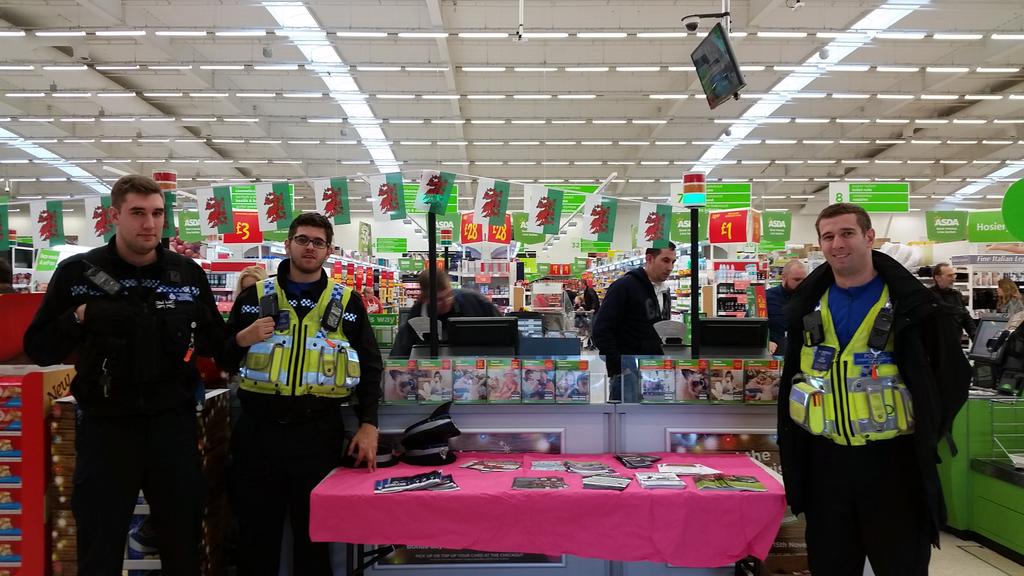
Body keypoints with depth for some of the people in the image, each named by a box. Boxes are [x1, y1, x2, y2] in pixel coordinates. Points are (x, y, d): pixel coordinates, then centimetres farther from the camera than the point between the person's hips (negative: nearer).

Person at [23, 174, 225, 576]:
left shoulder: (188, 273, 3)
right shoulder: (77, 272, -2)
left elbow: (218, 343, 10)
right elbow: (39, 350, -1)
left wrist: (186, 334, -10)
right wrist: (81, 318, -17)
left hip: (173, 422, 2)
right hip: (105, 425, -1)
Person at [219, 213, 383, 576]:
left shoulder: (347, 303, 6)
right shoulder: (254, 297, 8)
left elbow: (370, 367, 8)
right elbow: (223, 360, 11)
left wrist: (368, 424, -2)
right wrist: (241, 340, -10)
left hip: (319, 431, 0)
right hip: (259, 429, 1)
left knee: (314, 535, 10)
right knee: (256, 535, 9)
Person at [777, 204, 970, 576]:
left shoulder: (911, 304, -7)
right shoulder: (809, 304, 5)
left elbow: (953, 375, -1)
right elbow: (792, 377, 14)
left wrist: (926, 434, -6)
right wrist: (790, 446, 10)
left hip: (892, 460, -3)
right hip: (823, 461, 4)